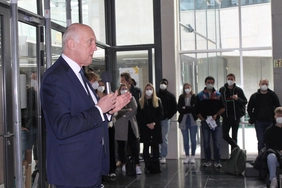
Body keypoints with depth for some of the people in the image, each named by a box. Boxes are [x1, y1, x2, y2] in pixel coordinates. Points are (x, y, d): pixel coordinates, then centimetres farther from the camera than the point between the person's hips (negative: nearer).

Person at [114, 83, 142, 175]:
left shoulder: (131, 98, 12)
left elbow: (135, 110, -1)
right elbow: (117, 111, -12)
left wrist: (124, 114, -8)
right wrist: (128, 110, -6)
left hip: (131, 125, 1)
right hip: (120, 126, -1)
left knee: (134, 146, -7)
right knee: (121, 146, 6)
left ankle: (137, 165, -9)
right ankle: (123, 163, 20)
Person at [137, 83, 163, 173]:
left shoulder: (157, 100, 7)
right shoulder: (141, 102, 7)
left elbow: (161, 114, 2)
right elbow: (139, 116, 1)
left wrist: (154, 123, -12)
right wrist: (147, 124, -10)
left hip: (156, 127, 0)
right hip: (144, 127, 0)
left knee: (155, 146, 2)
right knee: (146, 146, -1)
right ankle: (146, 166, 1)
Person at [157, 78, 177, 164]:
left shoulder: (171, 96, 6)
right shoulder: (156, 95, 7)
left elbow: (175, 108, 4)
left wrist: (169, 116, -4)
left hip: (165, 119, -1)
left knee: (164, 138, 1)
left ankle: (163, 156, 6)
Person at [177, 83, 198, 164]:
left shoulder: (194, 97, -1)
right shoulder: (181, 97, 6)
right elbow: (179, 108, -3)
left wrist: (185, 108, -10)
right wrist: (190, 109, -12)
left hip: (193, 120, -2)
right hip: (183, 120, 2)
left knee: (193, 139, 3)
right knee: (185, 139, 7)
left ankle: (192, 156, 12)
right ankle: (187, 156, 16)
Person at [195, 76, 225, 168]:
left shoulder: (218, 95, 8)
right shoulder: (200, 95, 5)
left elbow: (223, 108, 10)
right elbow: (197, 110, 3)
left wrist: (216, 115, -6)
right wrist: (203, 119, -6)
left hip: (216, 121, 0)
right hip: (204, 122, 0)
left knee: (217, 143, -2)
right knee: (206, 142, 4)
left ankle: (217, 161, 6)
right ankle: (207, 161, 14)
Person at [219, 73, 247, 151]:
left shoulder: (238, 90, 1)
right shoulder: (222, 90, 4)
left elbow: (245, 101, 2)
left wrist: (237, 99, -16)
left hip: (236, 116, -1)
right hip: (226, 116, 1)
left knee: (234, 136, 7)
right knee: (225, 135, -8)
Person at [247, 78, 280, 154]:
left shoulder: (273, 95, 5)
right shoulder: (254, 96, 5)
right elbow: (249, 109, 9)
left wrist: (275, 118, -3)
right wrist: (253, 119, 0)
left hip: (270, 122, 0)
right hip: (259, 122, 0)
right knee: (261, 141, -1)